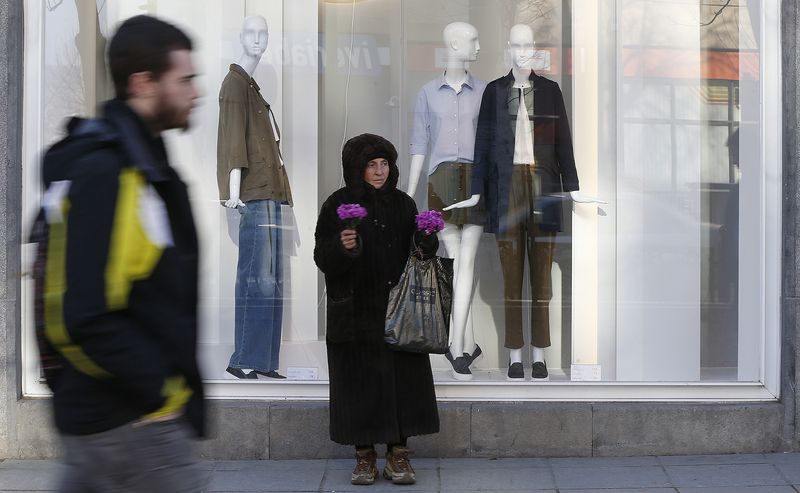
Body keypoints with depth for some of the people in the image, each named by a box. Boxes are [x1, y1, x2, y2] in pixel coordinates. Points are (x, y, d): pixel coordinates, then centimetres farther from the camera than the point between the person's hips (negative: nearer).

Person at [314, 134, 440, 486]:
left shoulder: (403, 205, 8)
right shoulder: (338, 205, -2)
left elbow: (418, 252, 9)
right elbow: (323, 257, -7)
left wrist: (427, 245, -13)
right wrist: (342, 247, -28)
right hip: (356, 310, -3)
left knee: (402, 379, 1)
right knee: (361, 382, 1)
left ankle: (398, 455, 11)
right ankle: (364, 456, 12)